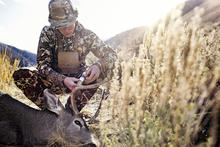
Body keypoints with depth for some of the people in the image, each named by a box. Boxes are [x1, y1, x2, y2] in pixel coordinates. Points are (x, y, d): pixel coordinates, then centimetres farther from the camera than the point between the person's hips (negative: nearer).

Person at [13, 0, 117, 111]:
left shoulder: (86, 35, -12)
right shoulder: (48, 33, -13)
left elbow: (111, 54, -11)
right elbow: (42, 65, -17)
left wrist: (98, 66, -35)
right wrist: (63, 80, -36)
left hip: (77, 80, 0)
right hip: (55, 80, 0)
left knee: (97, 75, -31)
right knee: (19, 75, -22)